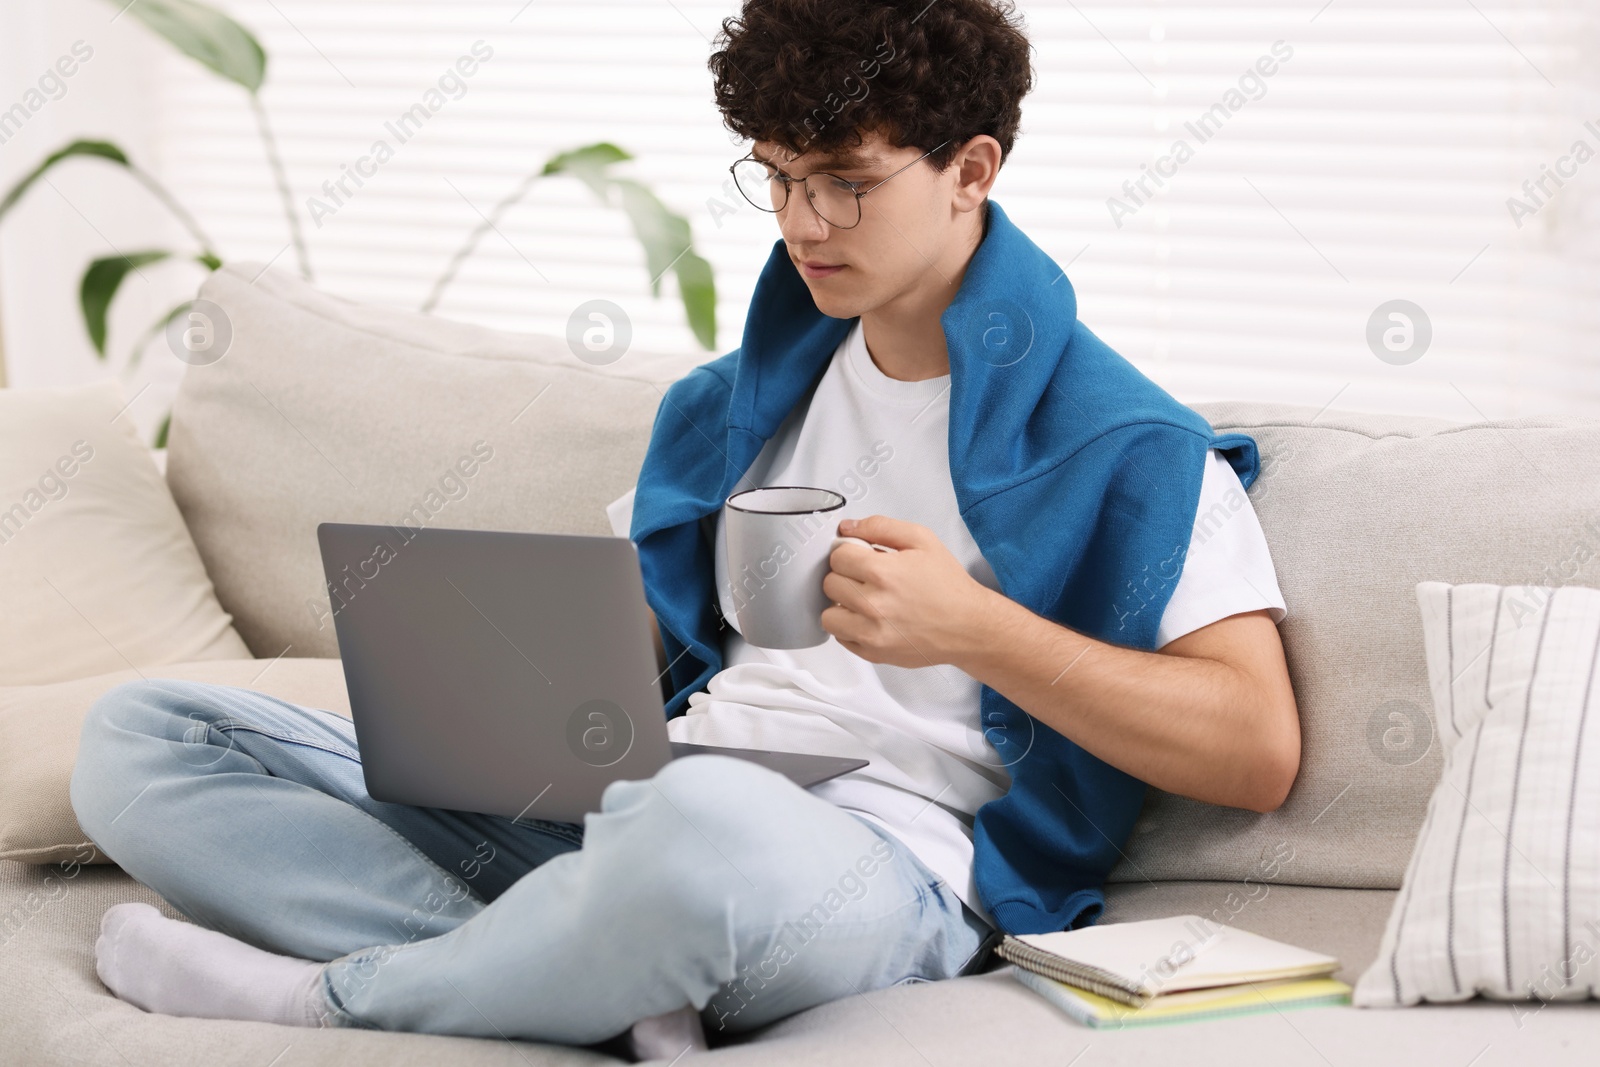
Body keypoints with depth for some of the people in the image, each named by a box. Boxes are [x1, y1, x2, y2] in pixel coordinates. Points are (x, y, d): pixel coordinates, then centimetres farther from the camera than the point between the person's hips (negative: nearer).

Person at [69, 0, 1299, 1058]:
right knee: (138, 739, -6)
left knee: (710, 823, -46)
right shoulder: (739, 402, 23)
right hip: (625, 807, 7)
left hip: (888, 865, -6)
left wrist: (977, 629, -16)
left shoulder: (1118, 442, 2)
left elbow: (1256, 750, -8)